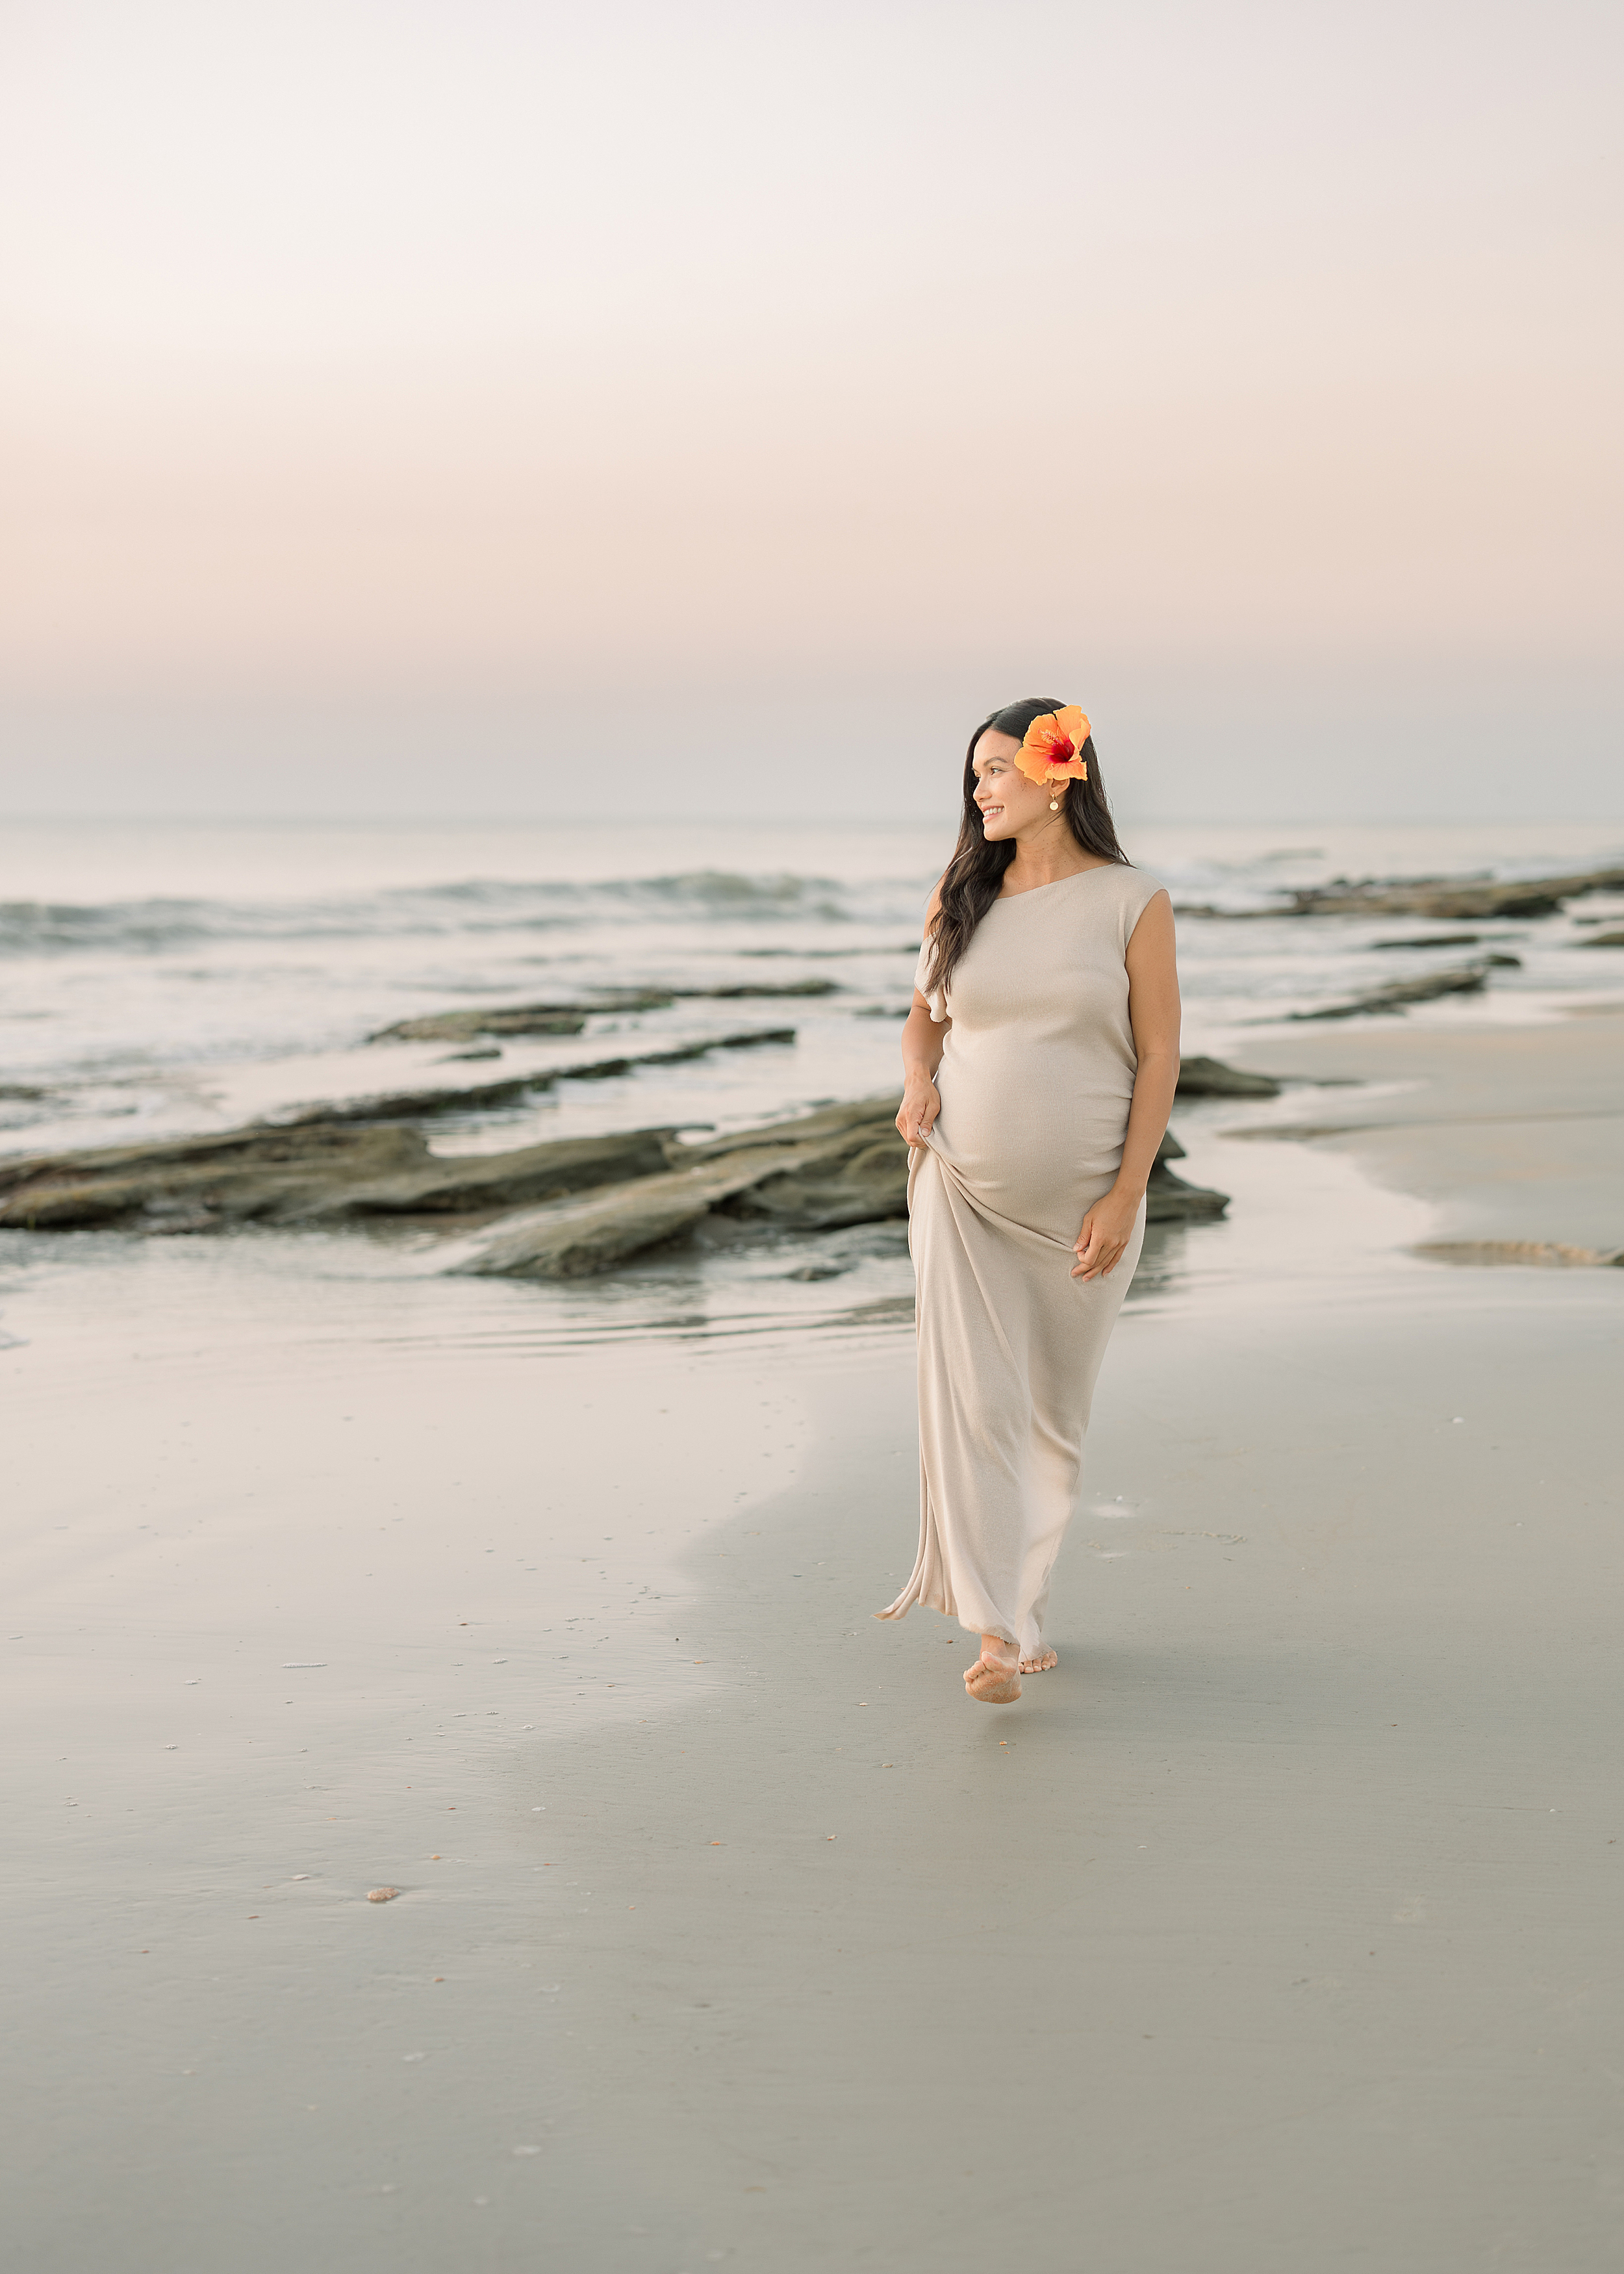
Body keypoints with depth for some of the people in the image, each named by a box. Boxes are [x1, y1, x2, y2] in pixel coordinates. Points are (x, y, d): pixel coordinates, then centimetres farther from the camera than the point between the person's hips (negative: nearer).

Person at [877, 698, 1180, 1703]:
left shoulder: (1132, 902, -4)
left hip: (1079, 1203, -1)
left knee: (1055, 1412, 9)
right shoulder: (962, 895, 6)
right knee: (972, 1400, -10)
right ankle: (994, 1630, -8)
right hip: (963, 1191, 2)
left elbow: (1160, 1054, -4)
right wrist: (918, 1079, -4)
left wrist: (1125, 1197, -11)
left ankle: (1024, 1602, 26)